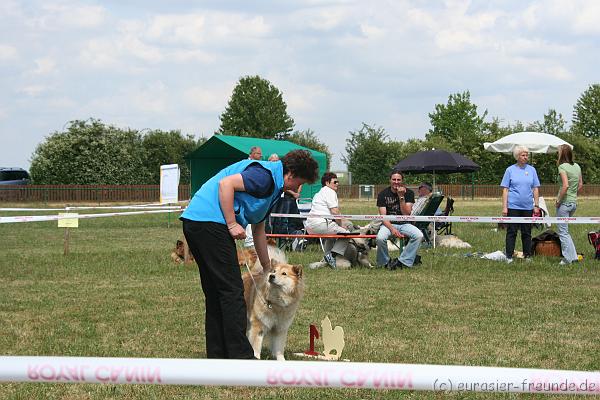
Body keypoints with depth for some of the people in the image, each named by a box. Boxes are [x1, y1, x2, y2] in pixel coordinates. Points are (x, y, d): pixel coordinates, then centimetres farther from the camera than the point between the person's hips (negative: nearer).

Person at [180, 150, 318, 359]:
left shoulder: (272, 186, 25)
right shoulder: (266, 175, -7)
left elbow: (258, 230, 34)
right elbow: (226, 183, -19)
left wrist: (268, 269, 40)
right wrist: (232, 224, -16)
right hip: (210, 222, -10)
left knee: (215, 293, 13)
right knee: (232, 291, -7)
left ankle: (217, 357, 16)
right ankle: (241, 357, -5)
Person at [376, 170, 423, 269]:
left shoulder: (408, 193, 0)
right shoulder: (383, 194, -2)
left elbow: (406, 214, -10)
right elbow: (383, 216, -8)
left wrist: (401, 197, -19)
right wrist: (392, 229, -25)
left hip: (404, 224, 1)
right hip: (389, 223, -1)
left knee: (419, 235, -28)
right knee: (380, 238, -34)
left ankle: (403, 261, -17)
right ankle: (385, 262, -7)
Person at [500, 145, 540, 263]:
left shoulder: (532, 170, 8)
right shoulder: (510, 170, 2)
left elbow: (535, 189, 11)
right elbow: (505, 190, 0)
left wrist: (536, 205, 5)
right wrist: (504, 207, -6)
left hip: (528, 207, 2)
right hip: (513, 206, -2)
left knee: (527, 232, 9)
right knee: (511, 232, -1)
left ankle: (527, 255, 16)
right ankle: (509, 256, 3)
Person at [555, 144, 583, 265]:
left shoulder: (563, 167, -14)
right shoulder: (577, 166, 8)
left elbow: (565, 185, -24)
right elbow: (580, 185, 14)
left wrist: (558, 200, -15)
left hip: (564, 202, -8)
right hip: (574, 202, 8)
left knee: (563, 232, 1)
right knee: (565, 230, 20)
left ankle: (569, 258, 1)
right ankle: (572, 256, 18)